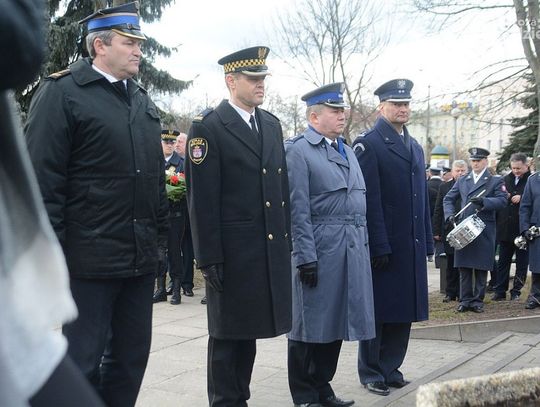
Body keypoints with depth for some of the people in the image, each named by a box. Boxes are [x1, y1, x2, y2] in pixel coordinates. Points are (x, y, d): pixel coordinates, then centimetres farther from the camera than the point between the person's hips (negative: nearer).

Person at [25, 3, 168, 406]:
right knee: (81, 363, 3)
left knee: (131, 359, 14)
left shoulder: (142, 99, 14)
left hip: (141, 258, 7)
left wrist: (160, 237, 14)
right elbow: (43, 180, -12)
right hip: (89, 259, -7)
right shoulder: (62, 92, -7)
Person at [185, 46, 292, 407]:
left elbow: (282, 187, 14)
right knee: (227, 334, 6)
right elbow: (202, 200, -12)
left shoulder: (272, 124, 13)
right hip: (233, 251, -6)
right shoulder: (208, 127, -8)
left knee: (249, 329, 16)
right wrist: (209, 258, -14)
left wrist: (287, 240, 10)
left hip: (271, 250, 6)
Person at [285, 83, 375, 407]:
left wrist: (365, 245, 14)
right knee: (311, 325, 3)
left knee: (336, 322, 14)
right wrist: (306, 257, -17)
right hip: (320, 250, -7)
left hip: (353, 251, 7)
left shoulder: (348, 151, 17)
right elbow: (298, 210, -13)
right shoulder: (298, 150, -7)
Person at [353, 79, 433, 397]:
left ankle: (391, 368, 25)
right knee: (378, 311, 4)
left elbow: (423, 199, 16)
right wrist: (380, 247, -17)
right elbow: (370, 201, -14)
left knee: (403, 310, 12)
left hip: (413, 245, 7)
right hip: (383, 246, -7)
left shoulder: (416, 147, 16)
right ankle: (371, 373, 18)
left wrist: (428, 242, 12)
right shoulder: (368, 145, -7)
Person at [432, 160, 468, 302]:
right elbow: (438, 211, 7)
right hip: (449, 231, 2)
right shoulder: (444, 187, 7)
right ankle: (451, 293, 16)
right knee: (451, 264, 8)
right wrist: (436, 231, 2)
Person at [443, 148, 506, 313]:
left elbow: (502, 200, -7)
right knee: (464, 267, 4)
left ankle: (478, 301, 10)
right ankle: (465, 300, 11)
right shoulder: (462, 181, 15)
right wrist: (450, 214, -2)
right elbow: (448, 199, 15)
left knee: (481, 267, 2)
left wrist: (484, 201, -22)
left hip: (484, 230, -3)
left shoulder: (495, 181, 5)